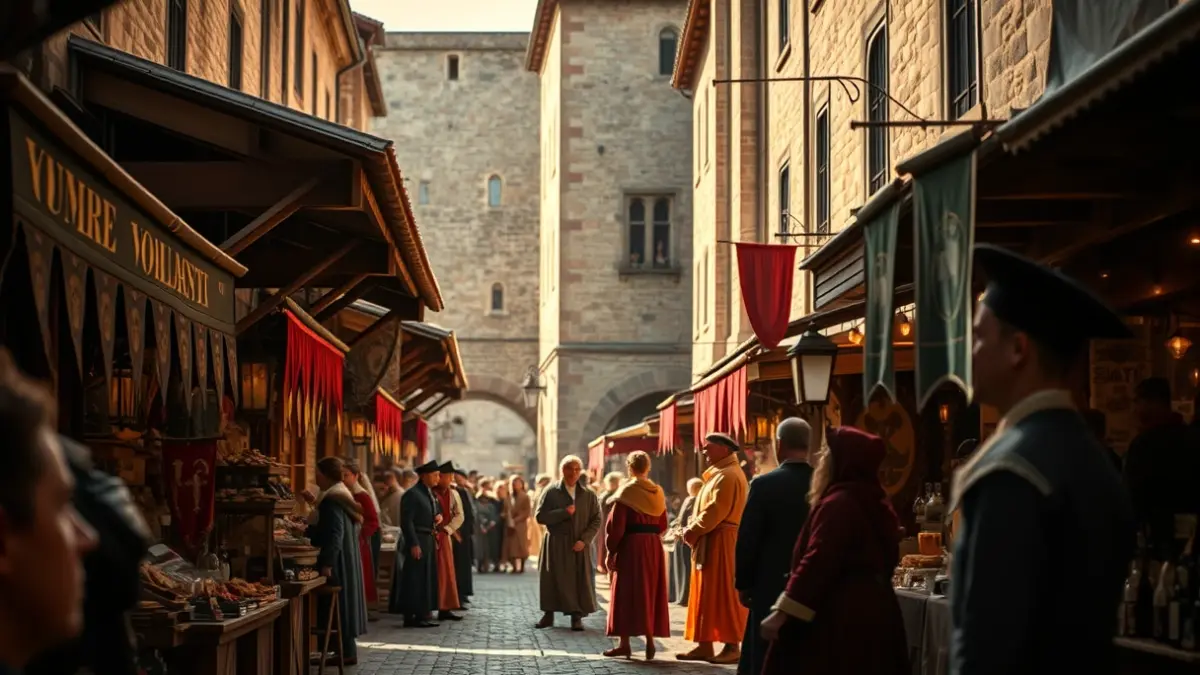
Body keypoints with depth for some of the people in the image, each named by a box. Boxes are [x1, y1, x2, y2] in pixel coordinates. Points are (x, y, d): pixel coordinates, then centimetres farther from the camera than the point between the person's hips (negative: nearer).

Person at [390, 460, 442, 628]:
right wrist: (413, 544, -23)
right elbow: (406, 521, -19)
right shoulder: (412, 494, -14)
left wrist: (439, 515, 4)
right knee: (415, 579, -8)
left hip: (429, 540, 10)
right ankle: (412, 616, -6)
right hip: (418, 540, -10)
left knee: (427, 578, 12)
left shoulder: (430, 493, 15)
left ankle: (423, 614, 18)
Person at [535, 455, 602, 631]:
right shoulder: (551, 492, 1)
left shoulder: (588, 495, 6)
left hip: (579, 545, 1)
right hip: (556, 544, -1)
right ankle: (548, 615, 12)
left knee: (580, 580, -1)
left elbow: (596, 520, 3)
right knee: (553, 580, 2)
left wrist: (584, 540, -11)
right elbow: (540, 516, -6)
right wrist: (564, 512, -16)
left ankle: (577, 617, 6)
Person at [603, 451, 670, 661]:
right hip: (654, 548, 5)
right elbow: (662, 526, 11)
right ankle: (650, 639, 6)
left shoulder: (626, 492, -9)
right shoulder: (658, 493, 7)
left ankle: (624, 642, 1)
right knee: (651, 592, 10)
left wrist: (611, 552, -7)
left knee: (627, 593, 1)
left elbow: (616, 526, -12)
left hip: (631, 547, -5)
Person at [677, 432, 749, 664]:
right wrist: (693, 529, 7)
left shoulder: (728, 475, -15)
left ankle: (732, 646, -4)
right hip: (711, 542, 10)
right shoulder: (719, 474, 20)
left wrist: (693, 531, -13)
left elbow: (716, 510, -22)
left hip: (722, 542, -10)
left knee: (723, 594, -7)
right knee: (707, 594, 9)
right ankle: (705, 645, 11)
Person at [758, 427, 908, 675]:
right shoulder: (875, 503, 15)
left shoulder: (838, 504, -15)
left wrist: (782, 612, -23)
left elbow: (817, 563, -22)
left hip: (839, 618, -10)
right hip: (873, 612, 10)